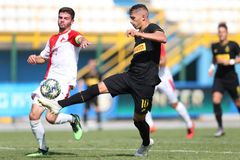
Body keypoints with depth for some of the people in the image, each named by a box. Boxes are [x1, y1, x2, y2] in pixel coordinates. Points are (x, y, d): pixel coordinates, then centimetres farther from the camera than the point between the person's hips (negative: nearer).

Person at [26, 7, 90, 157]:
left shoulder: (72, 35, 1)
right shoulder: (52, 39, 21)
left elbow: (80, 38, -24)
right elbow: (43, 57, 35)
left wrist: (83, 41, -50)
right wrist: (34, 58, 11)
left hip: (65, 81, -7)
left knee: (51, 118, -19)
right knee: (33, 116, -2)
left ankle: (73, 119, 12)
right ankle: (43, 149, 14)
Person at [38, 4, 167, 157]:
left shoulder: (153, 28, -10)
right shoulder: (139, 34, 16)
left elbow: (163, 38, -35)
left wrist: (139, 34, -39)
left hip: (144, 83, -7)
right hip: (130, 76, 7)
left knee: (138, 119, 4)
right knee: (98, 88, -6)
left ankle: (146, 143, 36)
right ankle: (59, 105, -9)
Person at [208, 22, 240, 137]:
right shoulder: (214, 46, 7)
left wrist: (231, 61, -18)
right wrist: (212, 67, 7)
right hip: (219, 77, 3)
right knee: (216, 100, -17)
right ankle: (220, 128, -9)